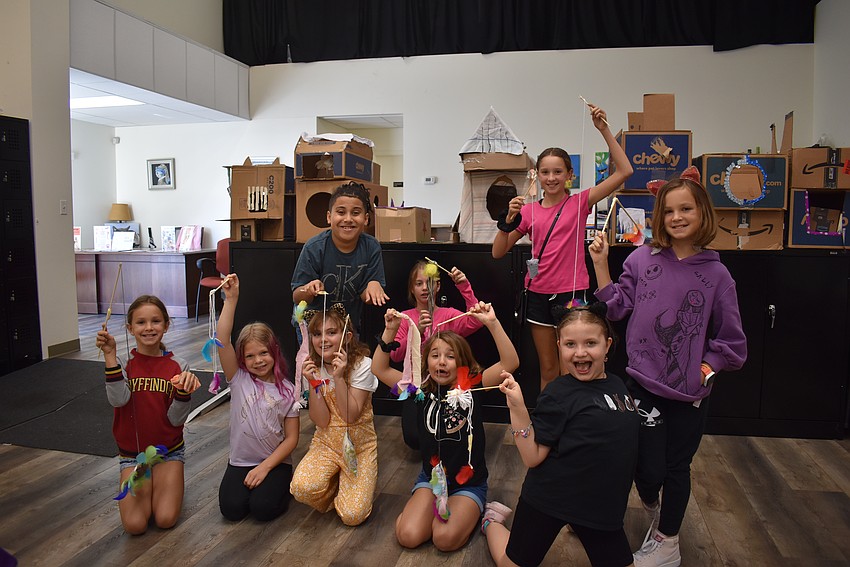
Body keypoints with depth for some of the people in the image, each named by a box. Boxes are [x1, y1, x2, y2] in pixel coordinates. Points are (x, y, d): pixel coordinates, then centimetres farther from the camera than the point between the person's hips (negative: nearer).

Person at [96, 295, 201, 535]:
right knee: (134, 525, -14)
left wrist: (185, 390, -27)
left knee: (165, 519, -15)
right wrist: (110, 355, -31)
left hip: (169, 450, 0)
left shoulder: (178, 366, -5)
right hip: (132, 453, 0)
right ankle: (138, 481, 16)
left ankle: (162, 483, 16)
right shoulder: (123, 363, -5)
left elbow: (176, 419, -8)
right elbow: (118, 399, -27)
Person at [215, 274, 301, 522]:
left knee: (263, 508, -21)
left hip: (275, 462, -1)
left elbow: (291, 438, -4)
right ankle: (247, 481, 14)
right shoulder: (239, 379, -4)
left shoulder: (287, 390, -5)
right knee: (231, 508, -18)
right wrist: (231, 299, -26)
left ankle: (281, 485, 11)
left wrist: (265, 467, -14)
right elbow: (222, 340, -19)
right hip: (240, 461, 2)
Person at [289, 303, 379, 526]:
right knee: (302, 487, -27)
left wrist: (339, 377, -28)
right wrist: (313, 383, -21)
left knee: (352, 515, -16)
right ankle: (335, 481, 7)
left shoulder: (362, 365, -14)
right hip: (326, 442, 3)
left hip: (358, 444, -2)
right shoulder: (313, 368, -3)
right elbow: (321, 421, -10)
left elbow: (350, 416, -19)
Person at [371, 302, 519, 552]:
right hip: (431, 477, 3)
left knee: (445, 538, -22)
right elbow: (379, 369, -5)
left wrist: (492, 323, -35)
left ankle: (469, 513, 9)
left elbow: (510, 363, -25)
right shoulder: (421, 389, -5)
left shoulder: (472, 385, -12)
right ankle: (430, 508, 13)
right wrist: (390, 331, -17)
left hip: (469, 482, -2)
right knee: (408, 536, -16)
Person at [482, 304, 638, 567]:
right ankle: (491, 521, 38)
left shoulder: (617, 385, -1)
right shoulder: (558, 395, -18)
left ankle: (579, 527, 29)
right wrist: (518, 409, -29)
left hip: (602, 503, 5)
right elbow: (533, 458, -19)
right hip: (551, 500, -5)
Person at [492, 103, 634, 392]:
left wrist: (604, 129, -15)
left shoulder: (579, 203, -1)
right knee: (548, 370, 13)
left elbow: (624, 171, -10)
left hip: (570, 292, -2)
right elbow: (498, 252, 2)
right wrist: (509, 219, -13)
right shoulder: (528, 211, 5)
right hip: (538, 293, 3)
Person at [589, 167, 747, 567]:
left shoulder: (715, 274, -5)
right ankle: (653, 512, 41)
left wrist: (706, 369, -8)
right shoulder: (642, 259, -4)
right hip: (644, 384, 0)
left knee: (677, 468, 14)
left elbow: (731, 339, 1)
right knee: (648, 469, 3)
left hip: (690, 393, 0)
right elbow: (616, 307, -2)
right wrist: (600, 264, -9)